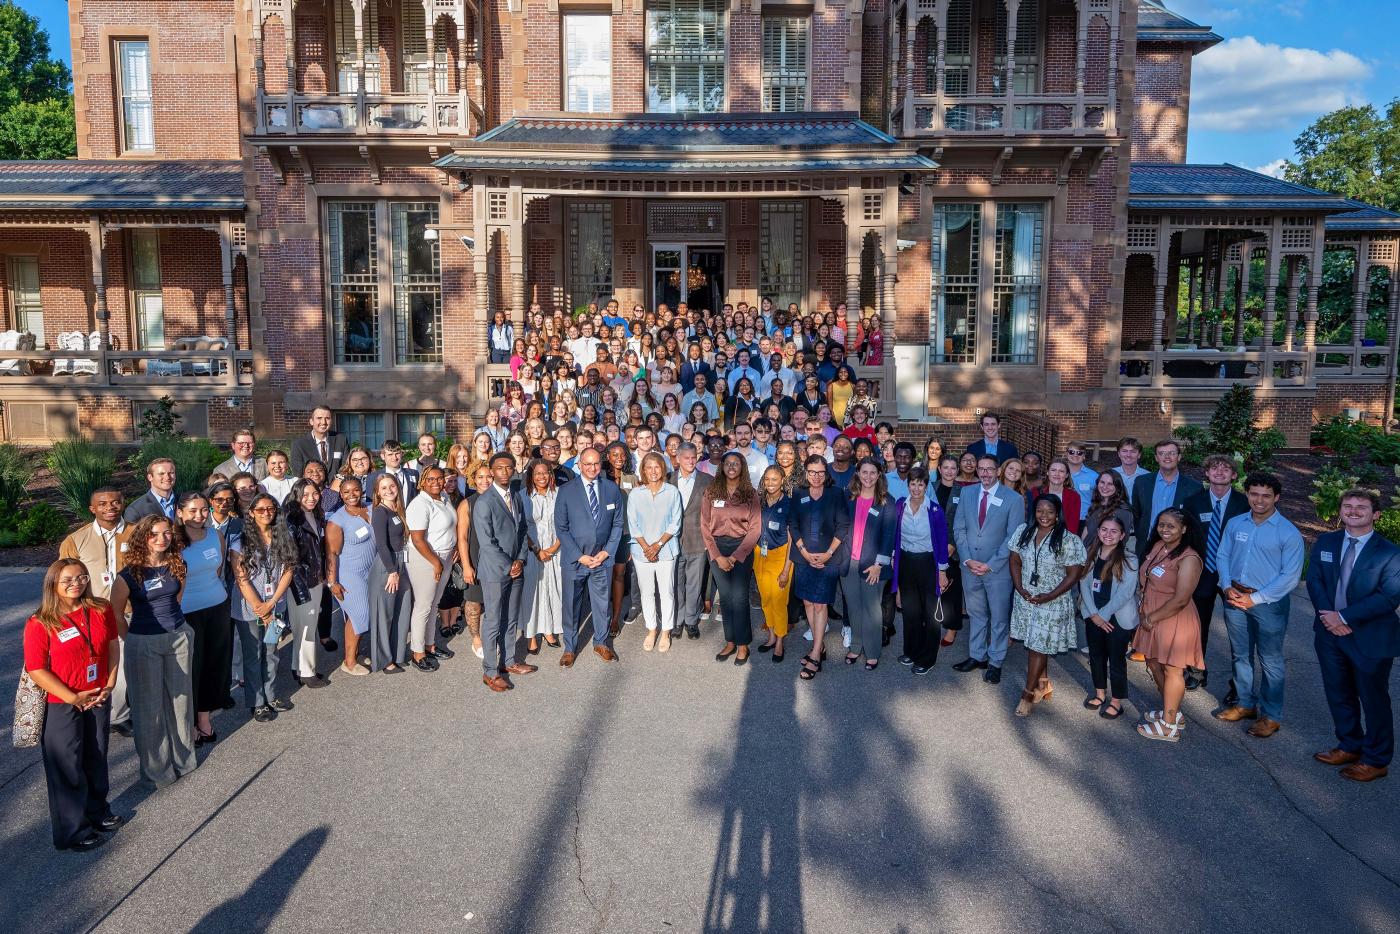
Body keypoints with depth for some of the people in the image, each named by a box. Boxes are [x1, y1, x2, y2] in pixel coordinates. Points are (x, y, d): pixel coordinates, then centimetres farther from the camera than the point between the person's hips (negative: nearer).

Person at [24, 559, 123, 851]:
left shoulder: (101, 610, -4)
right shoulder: (40, 624, -18)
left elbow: (113, 646, 5)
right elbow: (36, 670, -17)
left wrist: (110, 685, -5)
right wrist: (72, 698, -19)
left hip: (98, 699, 4)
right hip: (61, 706, -4)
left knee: (96, 758, 20)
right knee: (68, 767, 8)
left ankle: (97, 811, 43)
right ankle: (73, 831, 26)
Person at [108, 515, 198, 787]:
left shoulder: (177, 565, -1)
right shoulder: (129, 575, -14)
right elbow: (116, 615, -4)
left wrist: (172, 624, 13)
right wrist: (132, 641, 1)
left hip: (179, 637, 4)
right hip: (143, 643, -4)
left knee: (180, 697, 14)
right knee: (149, 704, 7)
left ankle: (183, 755, 33)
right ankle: (156, 767, 23)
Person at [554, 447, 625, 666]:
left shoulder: (612, 489, 0)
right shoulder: (566, 491, -7)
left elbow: (617, 523, 5)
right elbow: (561, 528, -6)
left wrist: (607, 552, -5)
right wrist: (580, 556, -11)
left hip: (603, 558, 2)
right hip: (574, 559, -2)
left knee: (602, 603, 14)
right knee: (571, 605, 9)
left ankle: (601, 642, 33)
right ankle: (570, 648, 25)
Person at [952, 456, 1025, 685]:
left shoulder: (1014, 499, -9)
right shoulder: (967, 493, 2)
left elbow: (1013, 538, -10)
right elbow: (959, 529, 3)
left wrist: (990, 565, -15)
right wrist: (967, 560, -8)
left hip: (998, 569, -3)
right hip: (970, 567, 3)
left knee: (999, 617, 8)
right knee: (975, 613, 16)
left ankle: (995, 662, 22)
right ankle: (976, 656, 30)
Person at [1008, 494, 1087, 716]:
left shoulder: (1069, 540, -15)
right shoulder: (1023, 531, -1)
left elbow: (1073, 574, -12)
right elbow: (1014, 560, 5)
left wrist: (1049, 597, -17)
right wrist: (1020, 588, -8)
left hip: (1053, 602, -5)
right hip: (1025, 598, 5)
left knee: (1039, 646, 0)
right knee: (1034, 643, 16)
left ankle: (1028, 693, 13)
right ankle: (1044, 684, 35)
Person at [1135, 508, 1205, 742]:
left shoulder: (1188, 558, -21)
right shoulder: (1157, 546, 3)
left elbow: (1180, 600, -24)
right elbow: (1145, 581, 14)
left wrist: (1152, 618, -15)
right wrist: (1144, 613, 6)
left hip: (1175, 622, -8)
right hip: (1151, 617, 9)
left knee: (1172, 670, 4)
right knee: (1154, 664, 19)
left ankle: (1169, 726, 16)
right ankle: (1172, 712, 37)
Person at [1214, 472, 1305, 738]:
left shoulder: (1288, 533, -11)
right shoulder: (1235, 524, 2)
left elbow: (1290, 576, -13)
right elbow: (1222, 556, 8)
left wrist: (1255, 599, -16)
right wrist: (1227, 587, -8)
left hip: (1269, 603, -5)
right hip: (1235, 598, 5)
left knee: (1270, 661, 5)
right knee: (1240, 655, 17)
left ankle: (1271, 715, 18)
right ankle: (1246, 704, 33)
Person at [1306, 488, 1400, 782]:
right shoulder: (1325, 542, 4)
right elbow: (1314, 580, 1)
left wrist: (1344, 617, -21)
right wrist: (1328, 615, -15)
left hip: (1370, 639, -5)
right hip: (1330, 633, 5)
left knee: (1374, 700, 9)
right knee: (1338, 695, 18)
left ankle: (1376, 760, 25)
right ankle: (1350, 746, 36)